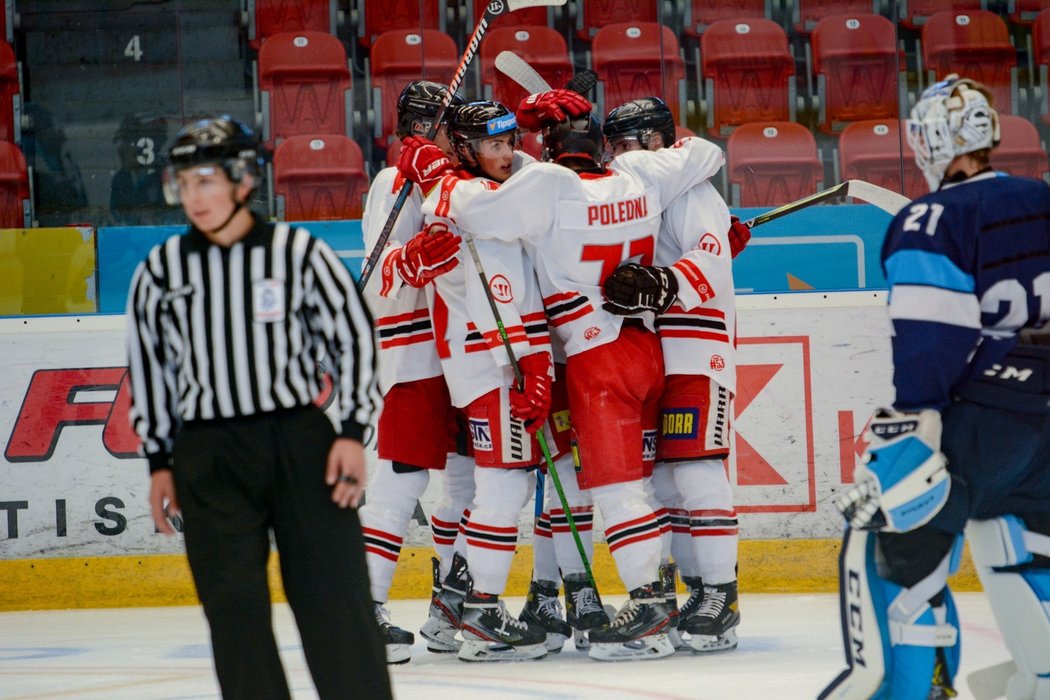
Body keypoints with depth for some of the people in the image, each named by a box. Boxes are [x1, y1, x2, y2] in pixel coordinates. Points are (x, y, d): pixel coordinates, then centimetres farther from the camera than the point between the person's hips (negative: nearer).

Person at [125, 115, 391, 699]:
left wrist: (353, 431, -3)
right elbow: (147, 366, 12)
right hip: (207, 456, 2)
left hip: (301, 440, -2)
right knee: (234, 606, 0)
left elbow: (353, 333, 2)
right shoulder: (161, 270, 4)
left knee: (334, 595, -3)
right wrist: (160, 461, 11)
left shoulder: (298, 251, -3)